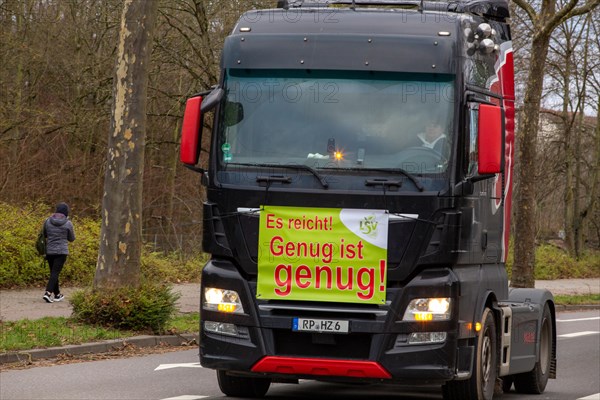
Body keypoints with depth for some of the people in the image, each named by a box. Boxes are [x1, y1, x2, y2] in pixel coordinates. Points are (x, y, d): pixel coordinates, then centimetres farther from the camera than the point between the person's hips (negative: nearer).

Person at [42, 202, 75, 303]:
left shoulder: (47, 221, -1)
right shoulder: (68, 223, -9)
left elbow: (44, 234, 12)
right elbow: (71, 238, 3)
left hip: (49, 250, 4)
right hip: (62, 252, -4)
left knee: (54, 272, 17)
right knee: (55, 273, -5)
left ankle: (57, 294, 27)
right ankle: (48, 293, -21)